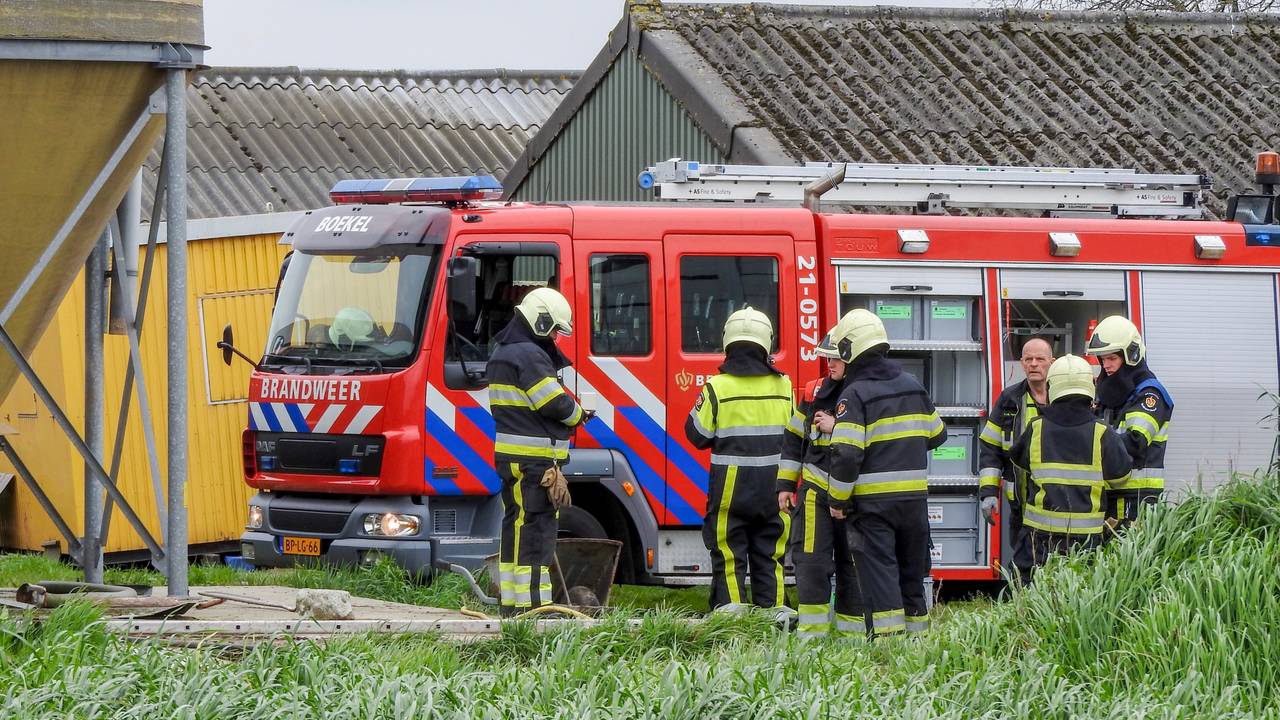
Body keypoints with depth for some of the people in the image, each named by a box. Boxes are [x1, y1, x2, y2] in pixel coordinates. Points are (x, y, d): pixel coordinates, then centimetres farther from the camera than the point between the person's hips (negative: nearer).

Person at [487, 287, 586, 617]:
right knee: (537, 531, -10)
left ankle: (510, 603, 15)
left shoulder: (503, 354, 19)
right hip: (533, 460, -10)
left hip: (510, 456, 10)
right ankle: (532, 603, -13)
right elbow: (557, 404, -17)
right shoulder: (530, 355, -14)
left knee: (516, 528, 12)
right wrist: (578, 414, 3)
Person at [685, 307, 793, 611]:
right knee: (769, 557, 11)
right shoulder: (783, 386, 1)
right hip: (773, 489, 3)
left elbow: (698, 434, -5)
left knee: (728, 555, 2)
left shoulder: (717, 387, -10)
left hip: (730, 487, -3)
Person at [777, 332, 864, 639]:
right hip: (816, 493, 3)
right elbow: (794, 438, 14)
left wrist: (837, 428, -19)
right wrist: (785, 484, 11)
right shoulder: (815, 392, 7)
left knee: (852, 565, 6)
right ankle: (812, 632, -4)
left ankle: (851, 632, 13)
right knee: (811, 562, -5)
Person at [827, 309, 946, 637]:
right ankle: (917, 633, 20)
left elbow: (846, 454, -18)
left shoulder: (855, 395, -11)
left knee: (879, 573, -7)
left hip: (873, 501, -6)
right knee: (912, 573, 15)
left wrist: (838, 500, -8)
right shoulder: (913, 386, 8)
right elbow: (936, 435, 19)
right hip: (915, 498, 6)